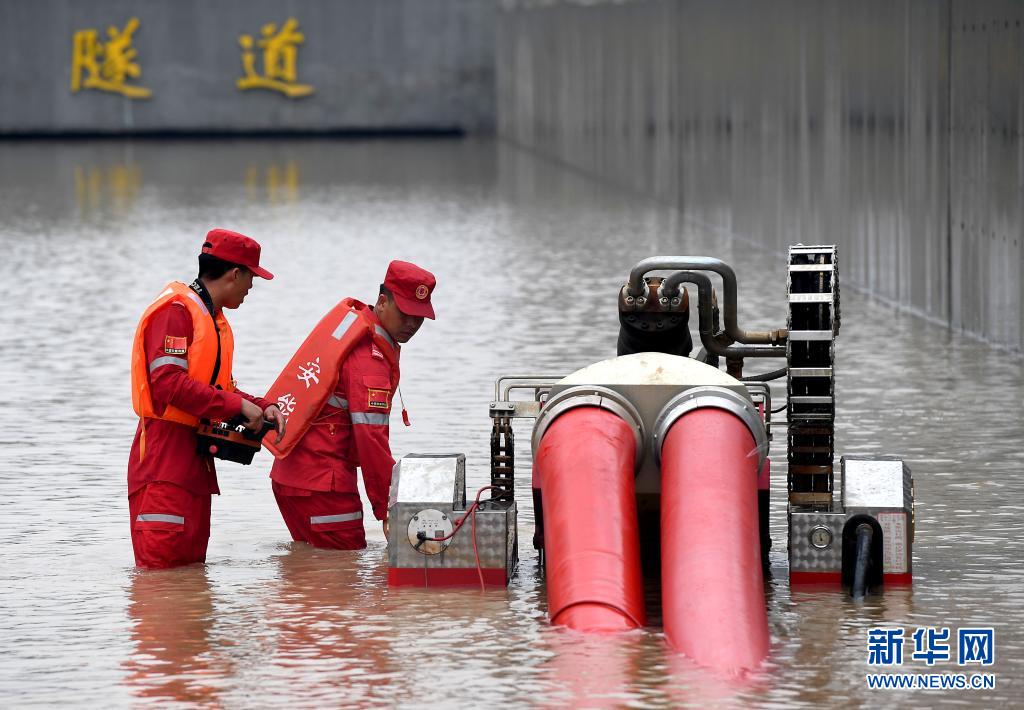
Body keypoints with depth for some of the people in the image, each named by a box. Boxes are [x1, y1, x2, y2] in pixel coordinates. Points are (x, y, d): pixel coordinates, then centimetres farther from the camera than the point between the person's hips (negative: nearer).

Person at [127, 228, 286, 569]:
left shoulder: (216, 321, 20)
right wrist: (237, 405, -19)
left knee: (192, 561, 9)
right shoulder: (176, 311, -12)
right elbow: (169, 383, -22)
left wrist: (262, 407, 3)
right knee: (160, 562, -15)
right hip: (165, 450, -10)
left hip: (196, 455, 10)